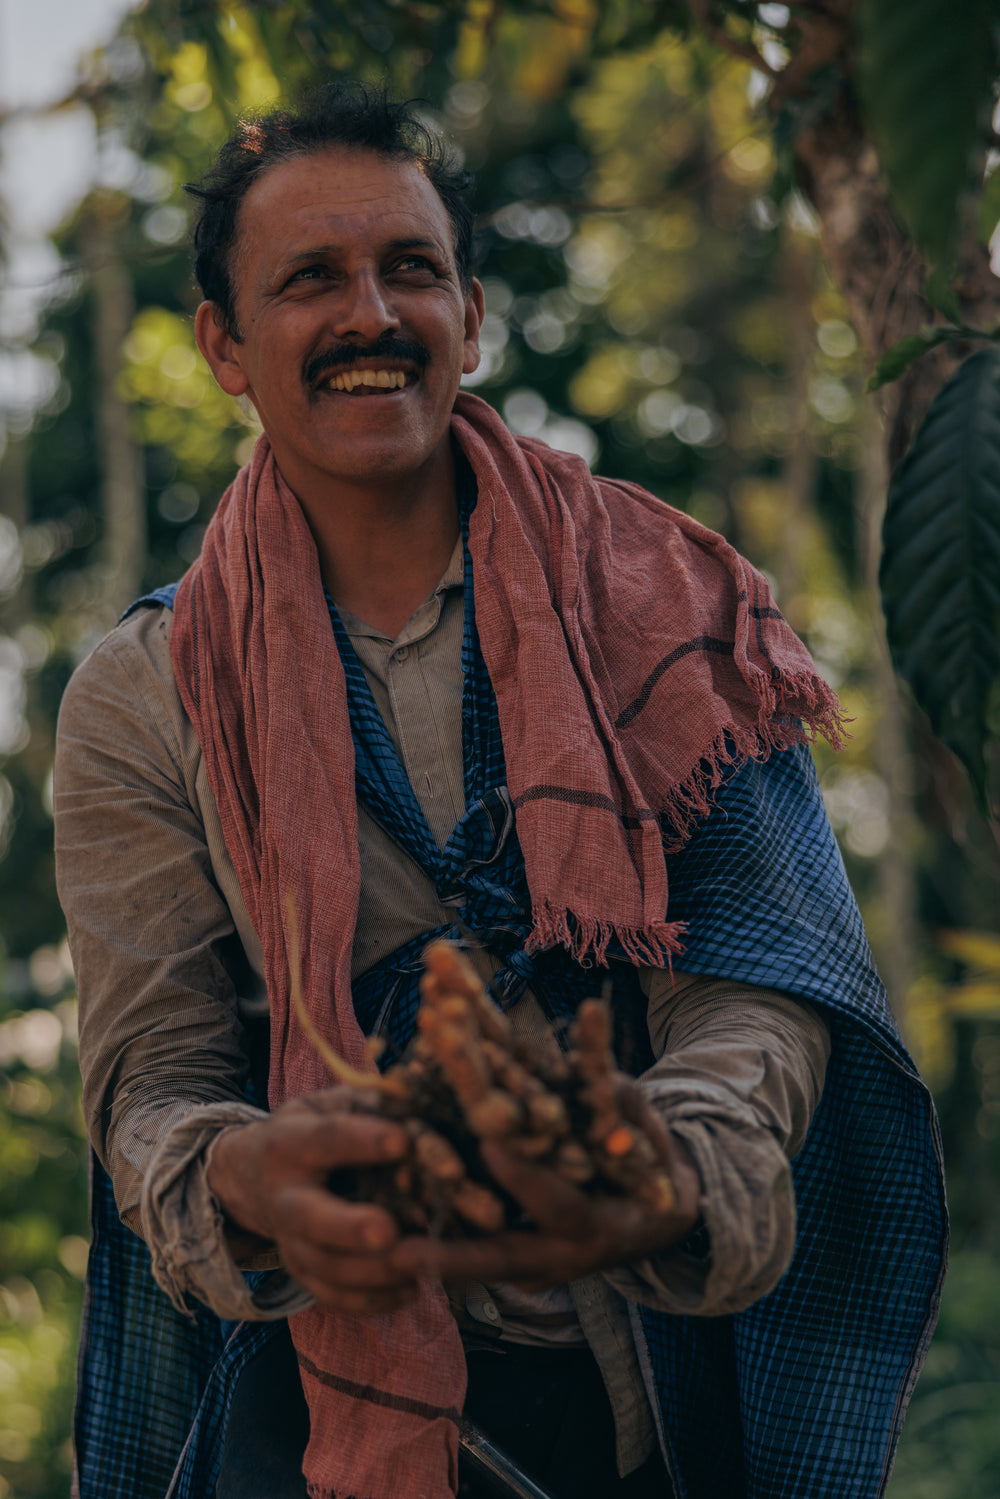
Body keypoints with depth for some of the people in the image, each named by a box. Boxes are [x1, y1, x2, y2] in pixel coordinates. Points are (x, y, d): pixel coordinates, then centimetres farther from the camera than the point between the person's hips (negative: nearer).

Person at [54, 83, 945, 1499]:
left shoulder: (659, 604, 1)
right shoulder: (138, 703, 2)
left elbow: (760, 973, -9)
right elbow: (154, 1087, -4)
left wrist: (670, 1178, -31)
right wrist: (246, 1185, -29)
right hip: (329, 1369, 0)